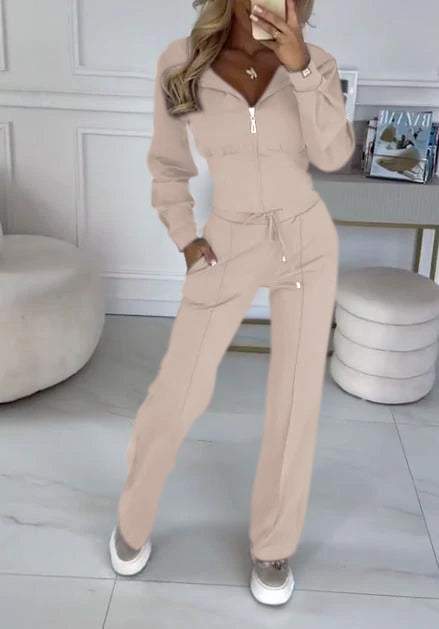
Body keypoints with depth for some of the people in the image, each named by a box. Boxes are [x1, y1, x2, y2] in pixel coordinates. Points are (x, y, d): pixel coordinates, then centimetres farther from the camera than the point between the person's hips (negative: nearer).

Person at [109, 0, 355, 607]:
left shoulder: (316, 62, -4)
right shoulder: (181, 62, -6)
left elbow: (333, 154, -18)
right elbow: (168, 165, 4)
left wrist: (299, 65, -29)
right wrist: (186, 241, -5)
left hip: (308, 242, 1)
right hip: (231, 247, 0)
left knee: (296, 400, 2)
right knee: (178, 394, 0)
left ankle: (273, 541, 23)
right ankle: (135, 516, 28)